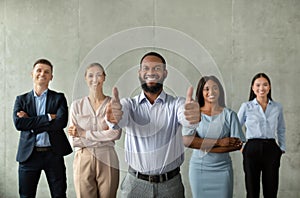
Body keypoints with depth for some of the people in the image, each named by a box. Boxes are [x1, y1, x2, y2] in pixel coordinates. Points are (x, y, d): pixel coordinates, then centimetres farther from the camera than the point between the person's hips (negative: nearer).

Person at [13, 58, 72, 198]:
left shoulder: (59, 98, 7)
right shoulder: (21, 99, 10)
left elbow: (61, 122, -10)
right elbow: (18, 123, -7)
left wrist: (30, 122, -10)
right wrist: (48, 117, -14)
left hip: (53, 154, -1)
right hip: (29, 154, 1)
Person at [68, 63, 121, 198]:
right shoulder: (76, 105, 5)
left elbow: (116, 134, -11)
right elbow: (75, 140, 0)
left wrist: (84, 133, -9)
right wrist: (104, 135, -7)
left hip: (107, 160, -1)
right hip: (83, 160, 1)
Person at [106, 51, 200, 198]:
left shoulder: (176, 103, -2)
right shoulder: (129, 104, 0)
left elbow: (185, 117, -24)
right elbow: (122, 118, -21)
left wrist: (193, 115, -48)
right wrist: (113, 117, -45)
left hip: (170, 185, 0)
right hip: (135, 184, 1)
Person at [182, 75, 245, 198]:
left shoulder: (229, 115, 0)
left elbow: (238, 144, -8)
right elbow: (187, 140, -15)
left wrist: (207, 148, -15)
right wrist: (219, 142, -18)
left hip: (222, 169, 0)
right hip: (198, 168, 0)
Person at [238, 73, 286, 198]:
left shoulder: (277, 107, 8)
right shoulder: (246, 106, 2)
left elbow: (281, 130, 19)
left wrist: (282, 148, 13)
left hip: (271, 150, 2)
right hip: (252, 149, -2)